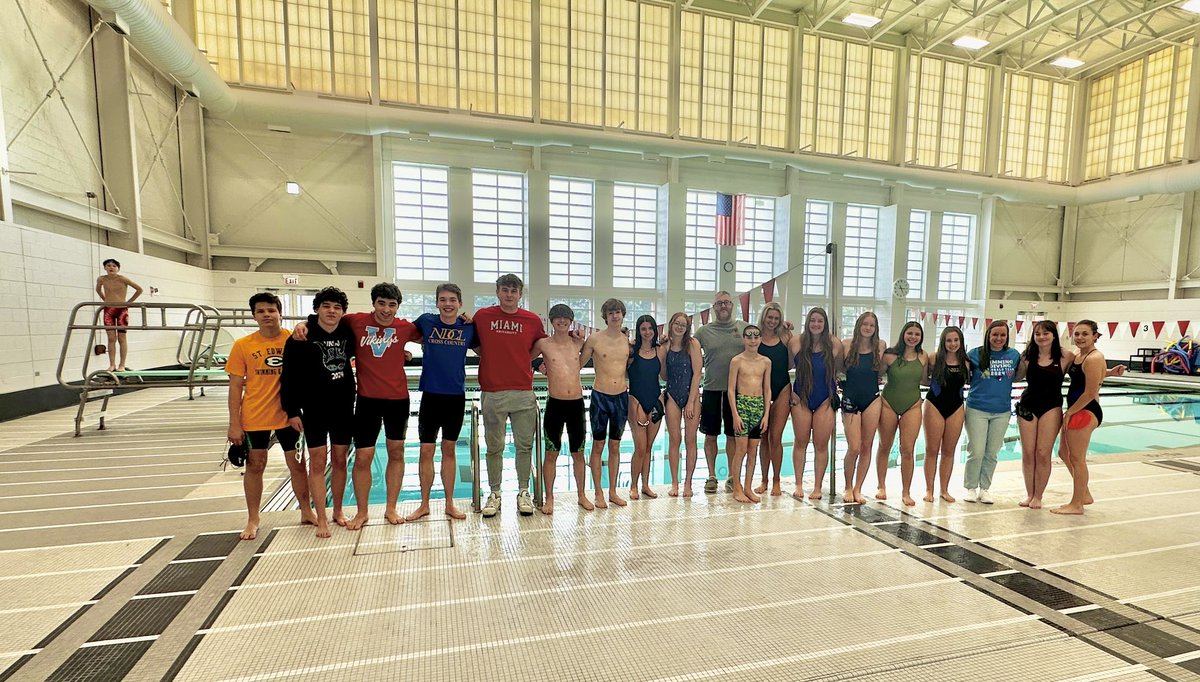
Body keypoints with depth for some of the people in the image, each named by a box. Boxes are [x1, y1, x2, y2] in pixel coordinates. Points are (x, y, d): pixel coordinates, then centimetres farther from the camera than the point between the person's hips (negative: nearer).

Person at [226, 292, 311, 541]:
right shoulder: (242, 345, -5)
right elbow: (235, 386, -3)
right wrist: (234, 424, -5)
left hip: (288, 415, 0)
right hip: (254, 418, 0)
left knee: (297, 464, 10)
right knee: (255, 466, 12)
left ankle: (306, 511, 27)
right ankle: (253, 520, 29)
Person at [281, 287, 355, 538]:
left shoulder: (348, 333, 0)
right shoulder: (301, 337, -9)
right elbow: (289, 377, -8)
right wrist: (292, 411, -10)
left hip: (343, 407, 3)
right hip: (314, 409, -3)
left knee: (340, 460, 11)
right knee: (317, 462, 3)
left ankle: (338, 510, 27)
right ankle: (321, 519, 15)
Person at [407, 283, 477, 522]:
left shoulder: (469, 327, -1)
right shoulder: (426, 321, -1)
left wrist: (473, 322, -2)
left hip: (456, 396, 1)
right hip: (431, 395, 0)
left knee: (449, 450, 12)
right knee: (426, 451, 5)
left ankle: (449, 504, 24)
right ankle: (424, 504, 22)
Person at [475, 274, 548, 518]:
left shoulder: (533, 320, 3)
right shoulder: (482, 316, 2)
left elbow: (540, 345, 19)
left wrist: (523, 361, 10)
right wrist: (493, 360, 5)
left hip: (524, 393, 1)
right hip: (493, 393, 0)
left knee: (525, 446, 7)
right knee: (494, 447, 9)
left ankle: (523, 492, 21)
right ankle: (494, 493, 23)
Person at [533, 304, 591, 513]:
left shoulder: (579, 343, 4)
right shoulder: (543, 344, -2)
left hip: (577, 403, 2)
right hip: (555, 404, -2)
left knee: (578, 453, 13)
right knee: (551, 453, 6)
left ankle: (582, 495, 28)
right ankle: (549, 498, 21)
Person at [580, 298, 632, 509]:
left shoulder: (628, 341, 5)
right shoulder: (594, 339, -7)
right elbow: (578, 365, 0)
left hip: (621, 397, 4)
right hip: (600, 397, -4)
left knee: (615, 446, 13)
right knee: (598, 446, 6)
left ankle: (613, 491, 25)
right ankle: (598, 493, 18)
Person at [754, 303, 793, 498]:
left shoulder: (784, 337, 6)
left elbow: (791, 364, 3)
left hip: (782, 390, 0)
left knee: (775, 437, 0)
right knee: (763, 437, 9)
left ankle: (776, 481, 14)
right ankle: (764, 481, 21)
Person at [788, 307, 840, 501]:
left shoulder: (834, 344, -5)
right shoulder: (796, 343, -4)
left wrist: (834, 390, -1)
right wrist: (789, 391, -3)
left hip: (825, 399, 0)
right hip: (801, 398, 1)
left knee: (821, 445, 4)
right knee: (800, 442, 7)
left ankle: (817, 487, 16)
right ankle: (798, 485, 18)